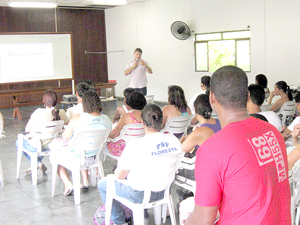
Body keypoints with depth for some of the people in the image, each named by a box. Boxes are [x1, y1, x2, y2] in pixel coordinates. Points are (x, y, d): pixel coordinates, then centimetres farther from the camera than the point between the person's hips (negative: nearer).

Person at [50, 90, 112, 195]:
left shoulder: (77, 118, -25)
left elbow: (65, 137, -15)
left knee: (53, 155, 25)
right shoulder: (107, 119, -11)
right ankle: (85, 181, 33)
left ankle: (68, 184, 12)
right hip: (94, 155, 5)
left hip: (76, 155, -5)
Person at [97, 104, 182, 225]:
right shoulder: (174, 140, -11)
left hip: (140, 195, -6)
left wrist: (117, 171, 7)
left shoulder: (135, 145, -28)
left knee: (102, 184, 18)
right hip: (163, 191, 6)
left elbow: (119, 175, -17)